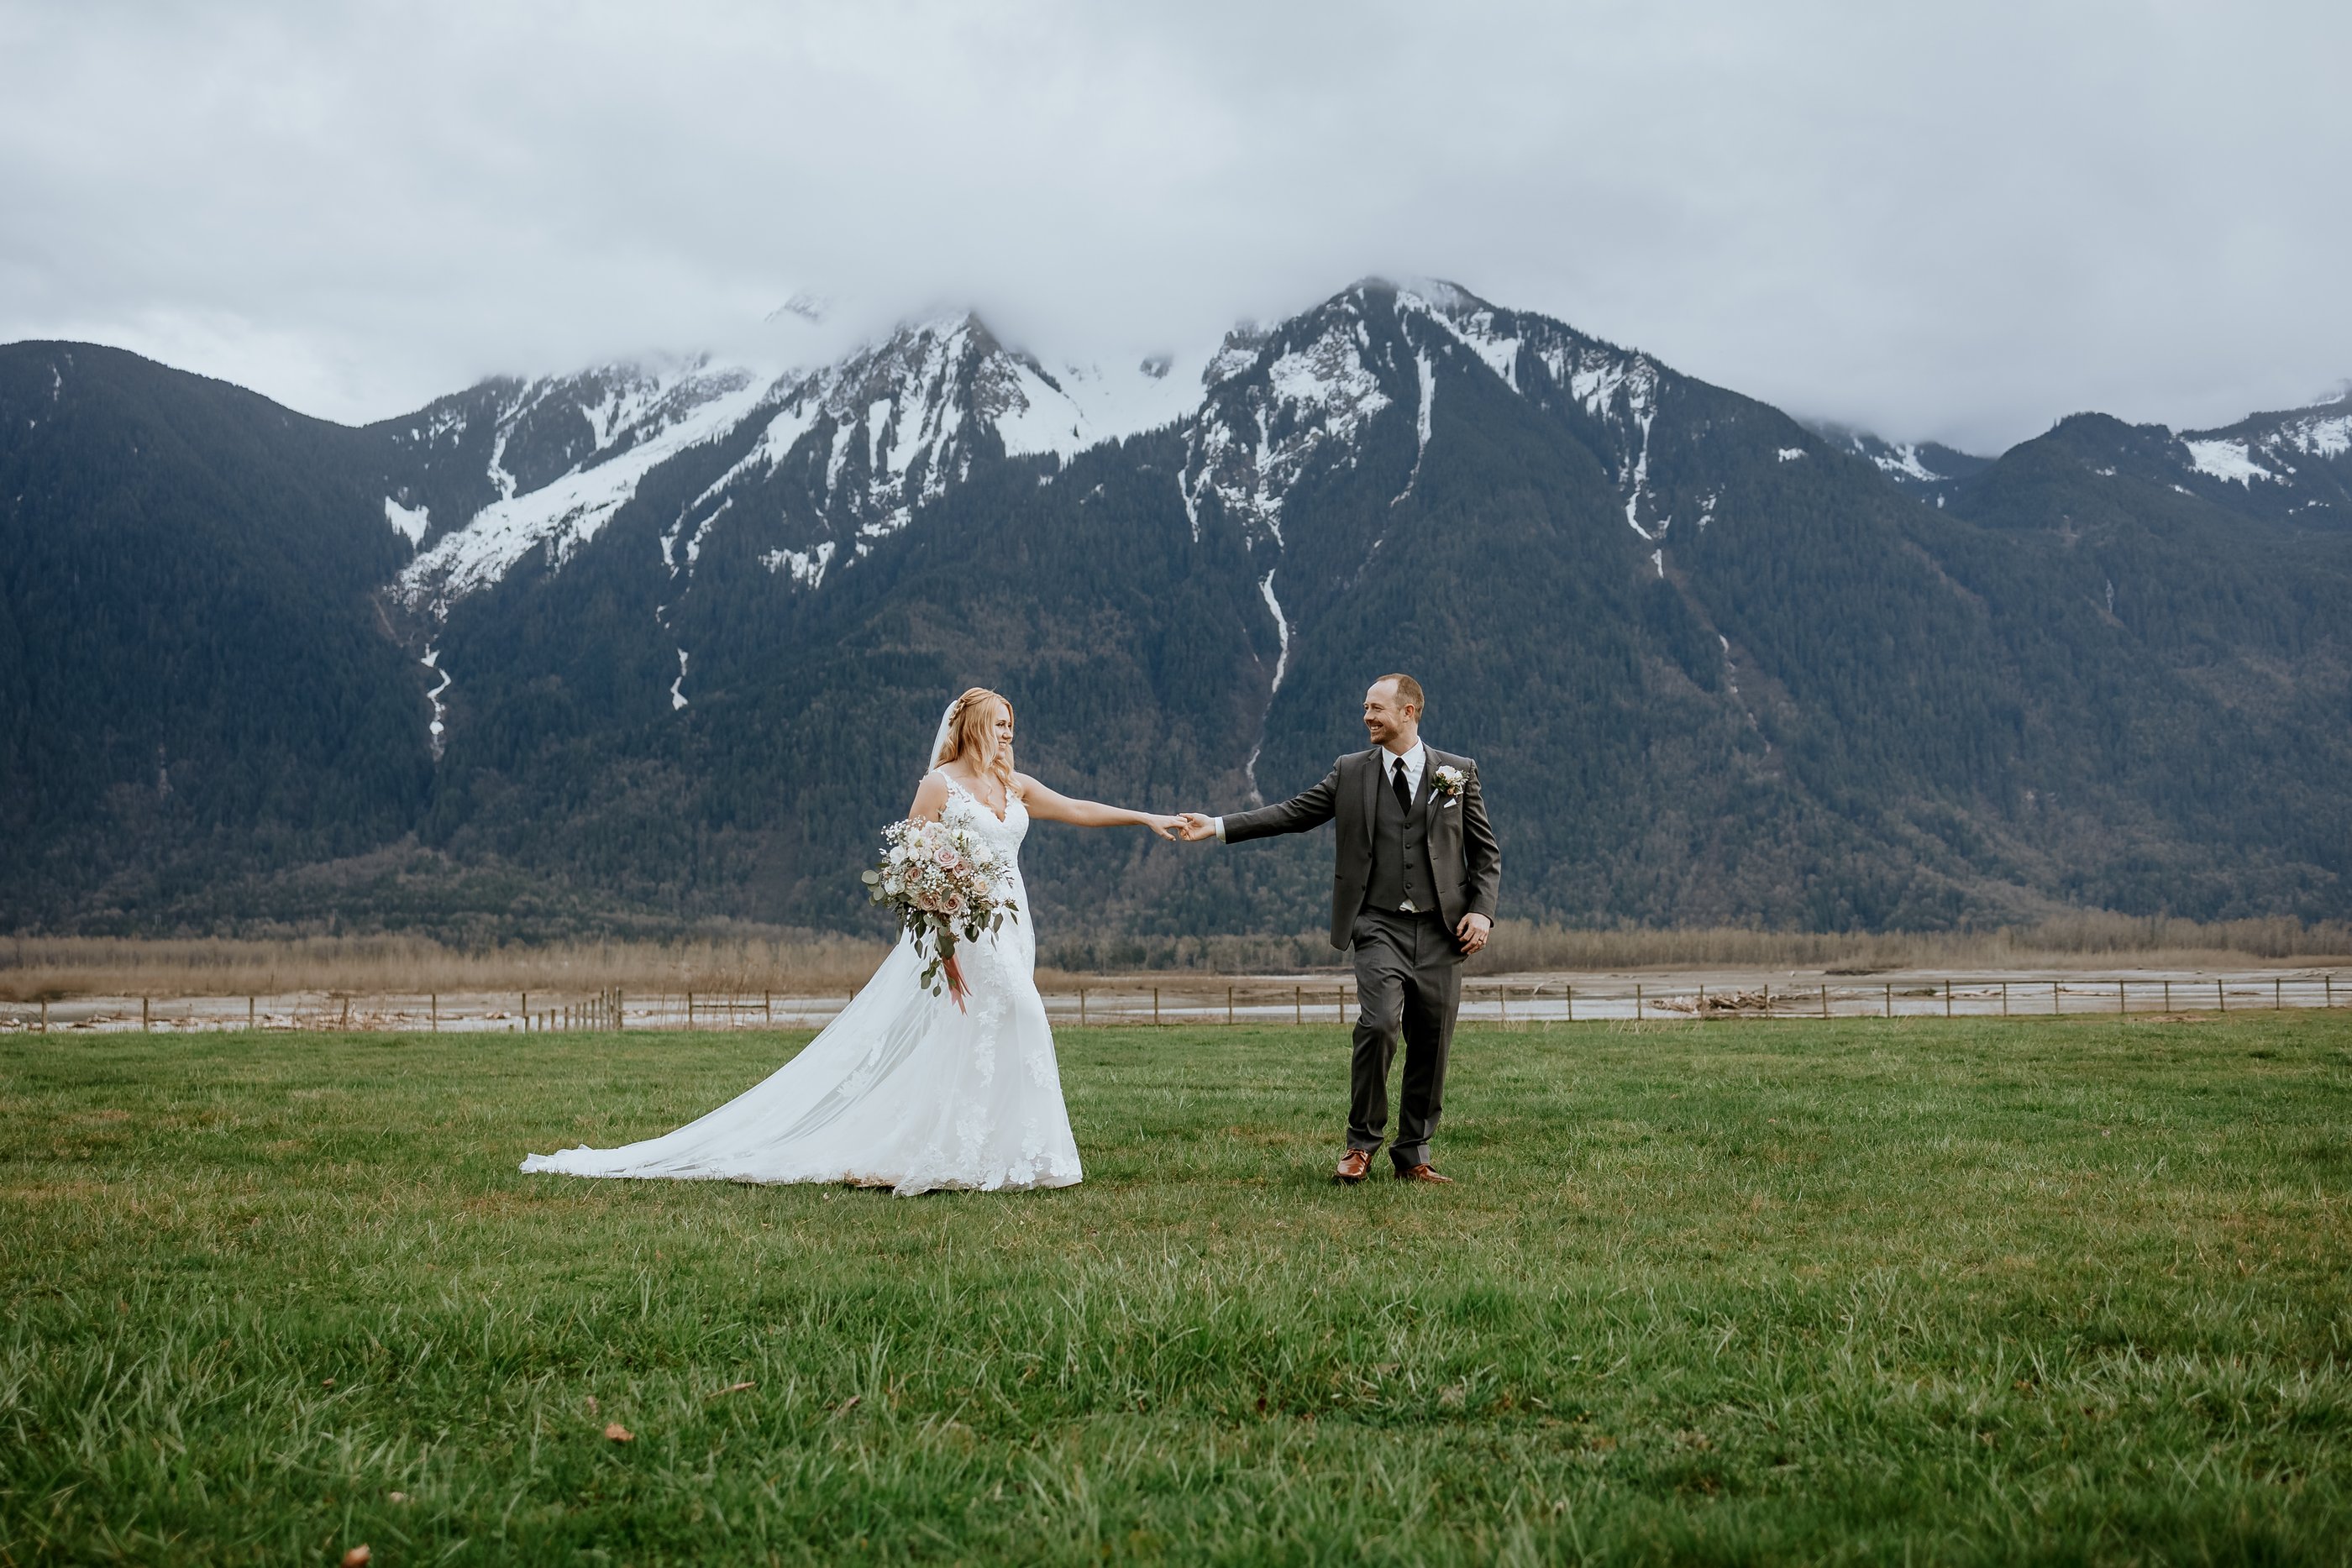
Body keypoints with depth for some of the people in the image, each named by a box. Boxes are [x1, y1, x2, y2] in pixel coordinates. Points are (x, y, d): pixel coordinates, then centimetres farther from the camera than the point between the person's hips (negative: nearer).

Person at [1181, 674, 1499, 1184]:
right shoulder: (1351, 771, 9)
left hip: (1441, 931, 1)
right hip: (1380, 927, -1)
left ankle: (1413, 1155, 19)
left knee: (1430, 1045, 4)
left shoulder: (1458, 772, 8)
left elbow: (1486, 853, 11)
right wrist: (1217, 826, -4)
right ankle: (1362, 1143, -2)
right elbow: (1294, 813, 5)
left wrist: (1482, 911, -3)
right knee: (1378, 1025, -19)